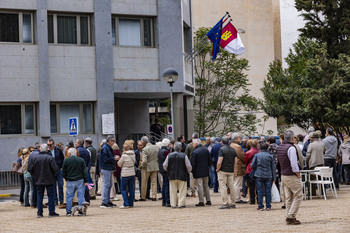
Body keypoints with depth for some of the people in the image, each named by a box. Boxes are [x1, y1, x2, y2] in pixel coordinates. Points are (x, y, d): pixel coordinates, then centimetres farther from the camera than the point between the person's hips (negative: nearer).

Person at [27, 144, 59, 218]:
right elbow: (55, 169, -16)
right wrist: (53, 175, 5)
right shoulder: (50, 158, -13)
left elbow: (30, 169, -4)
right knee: (51, 195, 6)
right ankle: (51, 212, 6)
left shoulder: (33, 158, -3)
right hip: (49, 180, -3)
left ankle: (39, 212, 8)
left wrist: (35, 176, 11)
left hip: (39, 180, 3)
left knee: (39, 196, 11)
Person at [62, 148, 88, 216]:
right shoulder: (81, 160, 2)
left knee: (69, 196, 6)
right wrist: (86, 181, 3)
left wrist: (66, 179, 18)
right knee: (81, 196, 5)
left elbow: (63, 173, 2)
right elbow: (85, 171, 1)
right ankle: (81, 211, 4)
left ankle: (68, 211, 6)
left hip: (70, 181, -1)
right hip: (80, 180, 1)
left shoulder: (66, 161, -2)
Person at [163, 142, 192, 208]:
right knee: (182, 190, 4)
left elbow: (165, 165, 1)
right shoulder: (184, 155, -9)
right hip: (182, 176, -3)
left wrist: (168, 171, 19)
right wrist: (188, 172, 11)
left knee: (173, 190, 10)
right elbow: (189, 166, -9)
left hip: (172, 175, 3)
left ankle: (173, 204, 12)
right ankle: (181, 204, 2)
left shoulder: (169, 155, -1)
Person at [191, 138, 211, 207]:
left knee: (200, 187, -3)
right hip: (206, 171, 7)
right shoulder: (206, 150, 5)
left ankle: (201, 202, -2)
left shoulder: (195, 152, -16)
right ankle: (208, 200, 17)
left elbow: (193, 163, -13)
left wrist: (192, 171, 0)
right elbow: (209, 160, 12)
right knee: (206, 186, 15)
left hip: (198, 172, -7)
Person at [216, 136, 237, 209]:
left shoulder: (221, 149, -12)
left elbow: (219, 162, -19)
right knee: (231, 186, 11)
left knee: (223, 187, -3)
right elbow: (234, 161, 12)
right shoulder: (233, 150, 8)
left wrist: (217, 169, -6)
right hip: (231, 171, 6)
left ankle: (225, 203, -5)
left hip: (223, 171, -6)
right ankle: (232, 203, 15)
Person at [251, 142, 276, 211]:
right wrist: (274, 178, 11)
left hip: (259, 175, -1)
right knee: (268, 191, 6)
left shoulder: (257, 155, -3)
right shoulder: (270, 156, 1)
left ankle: (260, 206, 3)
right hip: (268, 176, 1)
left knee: (260, 191, 4)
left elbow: (252, 165, 2)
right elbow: (273, 168, 5)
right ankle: (268, 206, 7)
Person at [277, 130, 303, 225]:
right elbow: (294, 164, -21)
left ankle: (289, 217, 13)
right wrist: (298, 174, -8)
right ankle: (291, 216, -5)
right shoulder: (291, 148, -18)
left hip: (283, 175, 9)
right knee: (298, 196, -1)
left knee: (288, 197, 12)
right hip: (291, 176, -9)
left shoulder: (279, 148, 9)